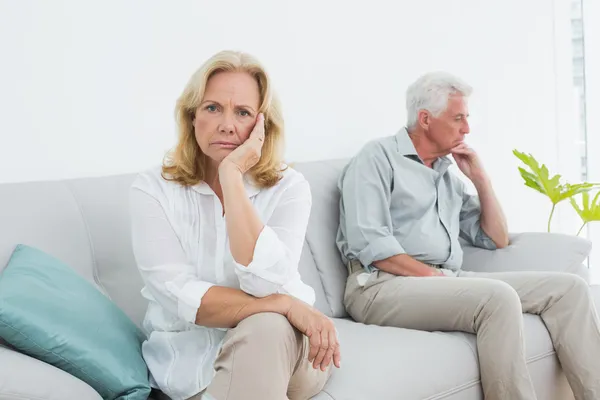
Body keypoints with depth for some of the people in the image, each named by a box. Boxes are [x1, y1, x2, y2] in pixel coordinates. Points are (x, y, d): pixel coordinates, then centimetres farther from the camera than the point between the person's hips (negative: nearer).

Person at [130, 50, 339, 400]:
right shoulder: (153, 188, -6)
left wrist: (232, 176, -23)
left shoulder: (289, 187, -6)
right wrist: (286, 305, -26)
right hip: (190, 356, 0)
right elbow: (181, 298, -18)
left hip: (281, 349, 0)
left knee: (265, 329, -35)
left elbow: (267, 285, -23)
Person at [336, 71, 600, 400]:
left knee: (567, 286, -5)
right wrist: (434, 276, -17)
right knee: (499, 297, -33)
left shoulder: (448, 175, 22)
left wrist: (480, 178, 13)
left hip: (445, 282, 8)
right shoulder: (377, 157, 0)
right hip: (385, 285, -7)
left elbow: (497, 239, 22)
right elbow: (369, 244, -14)